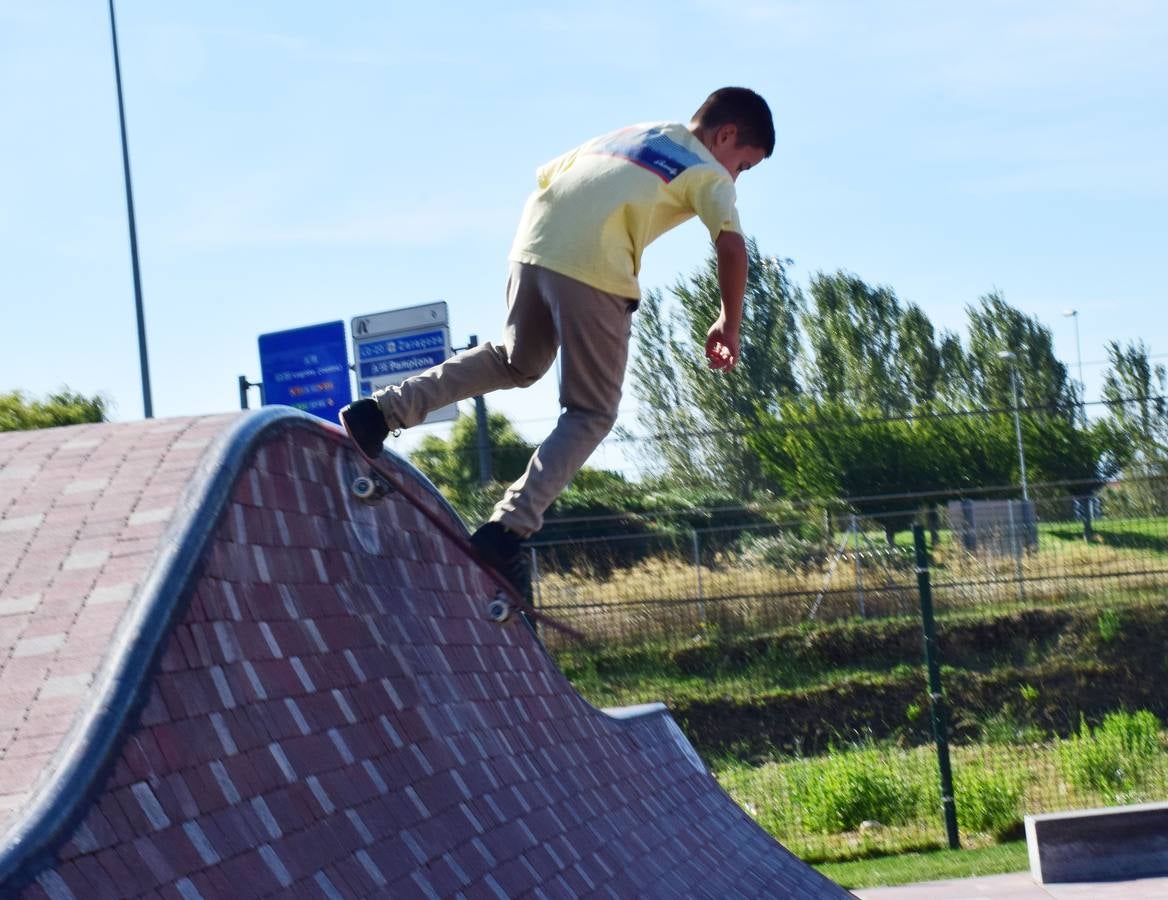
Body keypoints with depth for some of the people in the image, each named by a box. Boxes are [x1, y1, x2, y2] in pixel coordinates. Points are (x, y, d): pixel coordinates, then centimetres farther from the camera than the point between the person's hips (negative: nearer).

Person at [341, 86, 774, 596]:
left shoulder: (628, 134, 31)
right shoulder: (709, 174, 13)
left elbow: (545, 175, 30)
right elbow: (731, 247, -4)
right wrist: (729, 325, 6)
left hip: (533, 243, 6)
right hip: (595, 267, -6)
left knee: (517, 363, 29)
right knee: (591, 414, 7)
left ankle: (386, 410, 13)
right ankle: (510, 527, -9)